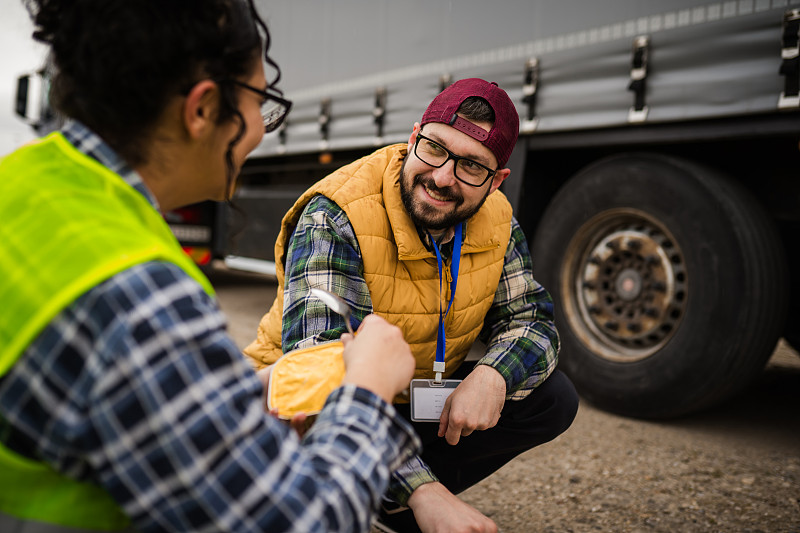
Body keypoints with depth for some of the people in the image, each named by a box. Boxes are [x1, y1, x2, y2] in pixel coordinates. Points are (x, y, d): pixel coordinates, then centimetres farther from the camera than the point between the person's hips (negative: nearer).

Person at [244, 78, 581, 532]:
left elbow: (530, 320, -2)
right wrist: (422, 490, -47)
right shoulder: (336, 220, -28)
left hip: (422, 405, 6)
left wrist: (493, 375, -29)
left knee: (552, 399, -9)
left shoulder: (496, 222, -8)